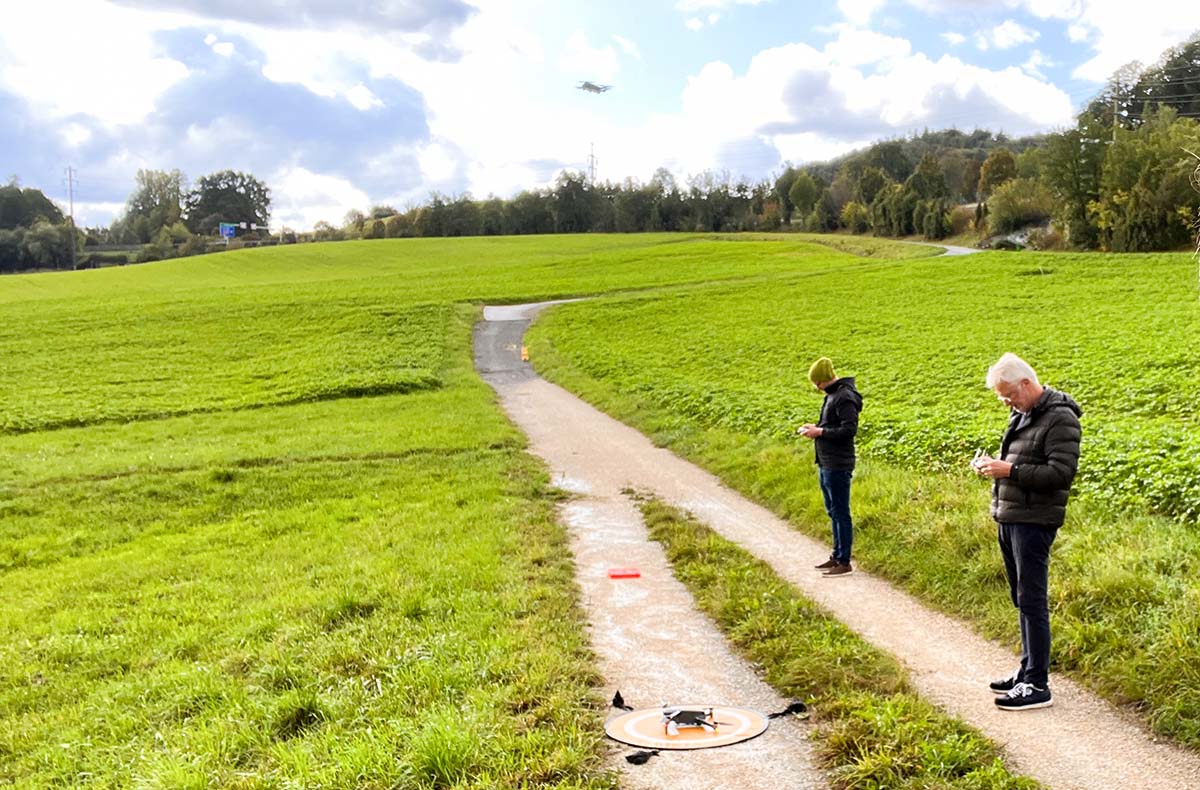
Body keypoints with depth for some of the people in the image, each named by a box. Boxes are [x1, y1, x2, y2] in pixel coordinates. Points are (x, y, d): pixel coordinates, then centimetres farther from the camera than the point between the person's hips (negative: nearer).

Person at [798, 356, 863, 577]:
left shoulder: (844, 398, -17)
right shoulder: (832, 395, 13)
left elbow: (849, 430, -23)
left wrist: (820, 432, -18)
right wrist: (815, 427, 6)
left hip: (838, 466, -10)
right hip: (826, 465, 10)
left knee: (840, 513, -3)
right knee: (833, 512, 17)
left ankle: (844, 562, 4)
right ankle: (836, 556, 26)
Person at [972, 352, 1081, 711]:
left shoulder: (1060, 419, -14)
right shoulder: (1020, 414, 14)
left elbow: (1062, 472, -20)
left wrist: (1010, 471, -22)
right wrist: (993, 464, 5)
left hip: (1034, 522, -9)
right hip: (1008, 518, 9)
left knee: (1032, 601, -5)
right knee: (1021, 600, 16)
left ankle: (1037, 685, 3)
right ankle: (1027, 670, 27)